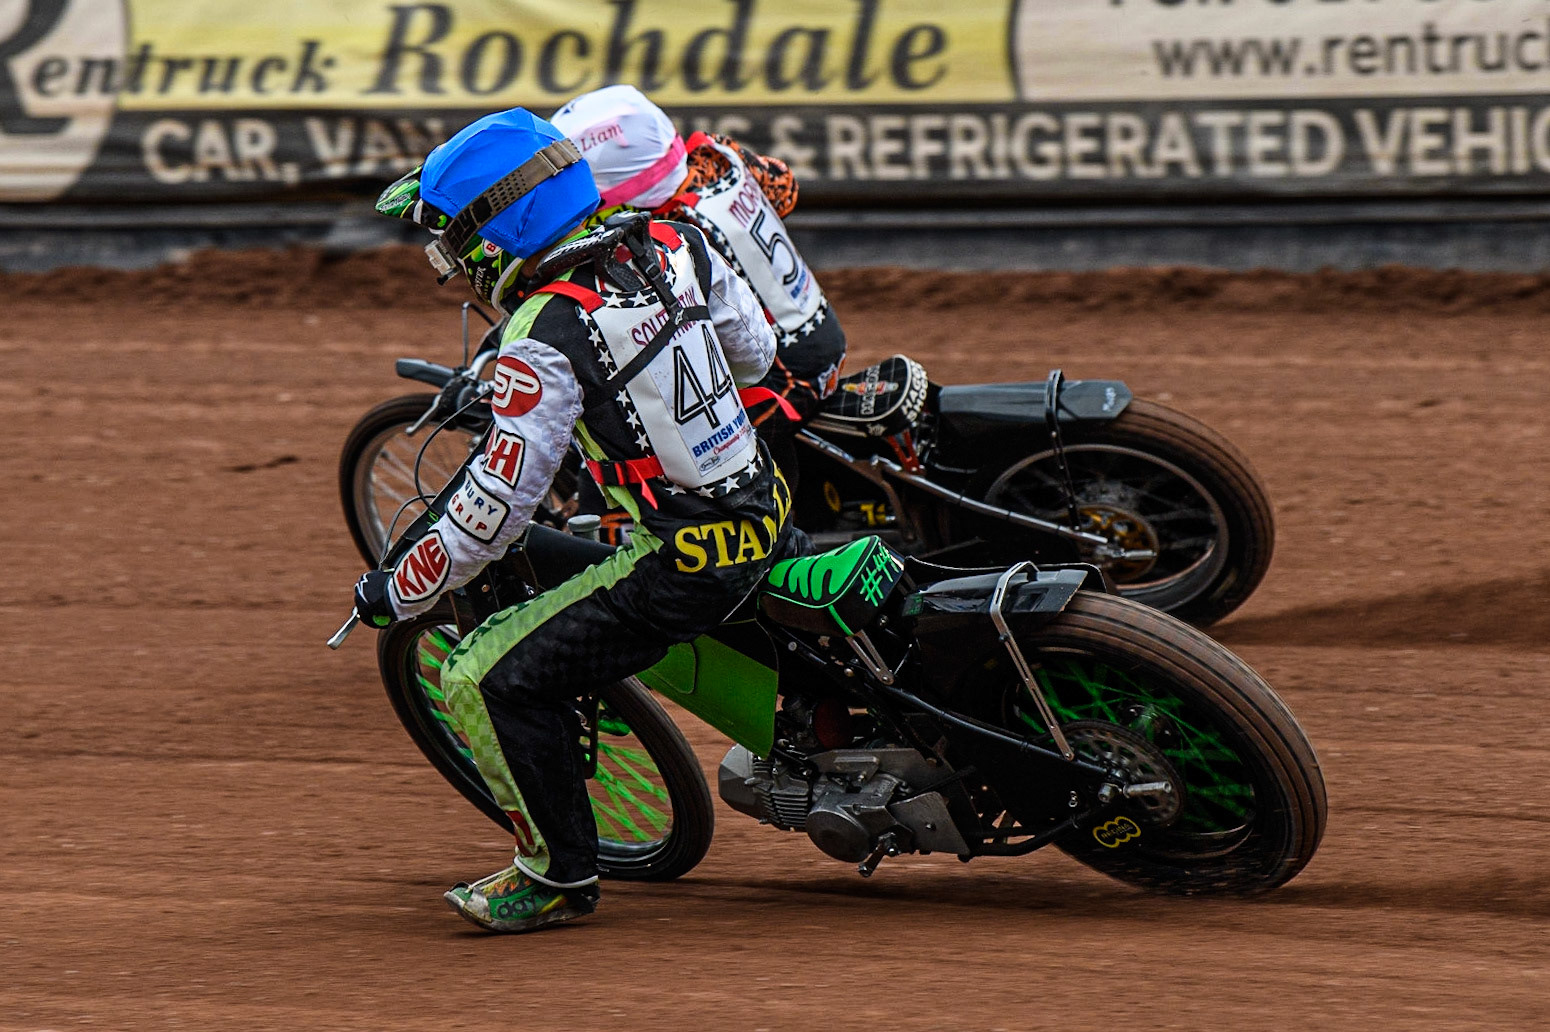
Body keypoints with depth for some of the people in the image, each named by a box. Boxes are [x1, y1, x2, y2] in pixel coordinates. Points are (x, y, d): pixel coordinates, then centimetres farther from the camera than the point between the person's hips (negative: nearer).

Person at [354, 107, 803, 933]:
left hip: (680, 568, -8)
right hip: (765, 511, 8)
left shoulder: (546, 337, -21)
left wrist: (399, 593, -5)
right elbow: (755, 352, 15)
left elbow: (497, 503, -18)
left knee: (487, 681, -3)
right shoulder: (673, 246, -1)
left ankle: (559, 874, 8)